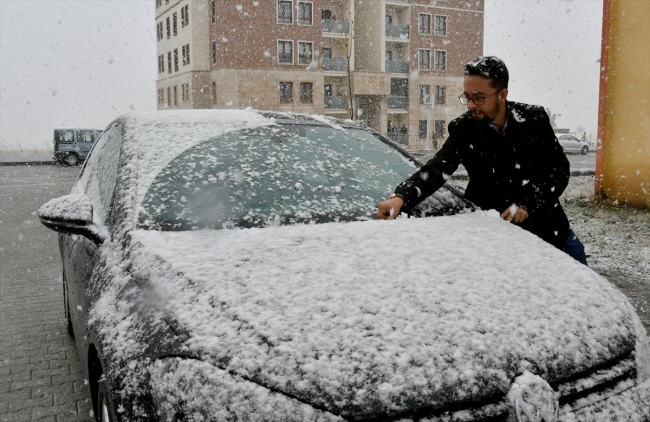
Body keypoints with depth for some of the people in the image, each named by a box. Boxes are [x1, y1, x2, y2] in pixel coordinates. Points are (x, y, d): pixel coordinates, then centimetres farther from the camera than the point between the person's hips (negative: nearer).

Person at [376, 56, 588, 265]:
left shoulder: (534, 119, -10)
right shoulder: (463, 129, -13)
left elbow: (560, 169, -5)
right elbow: (436, 169, -24)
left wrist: (528, 205, -18)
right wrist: (401, 197, -42)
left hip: (546, 223, 2)